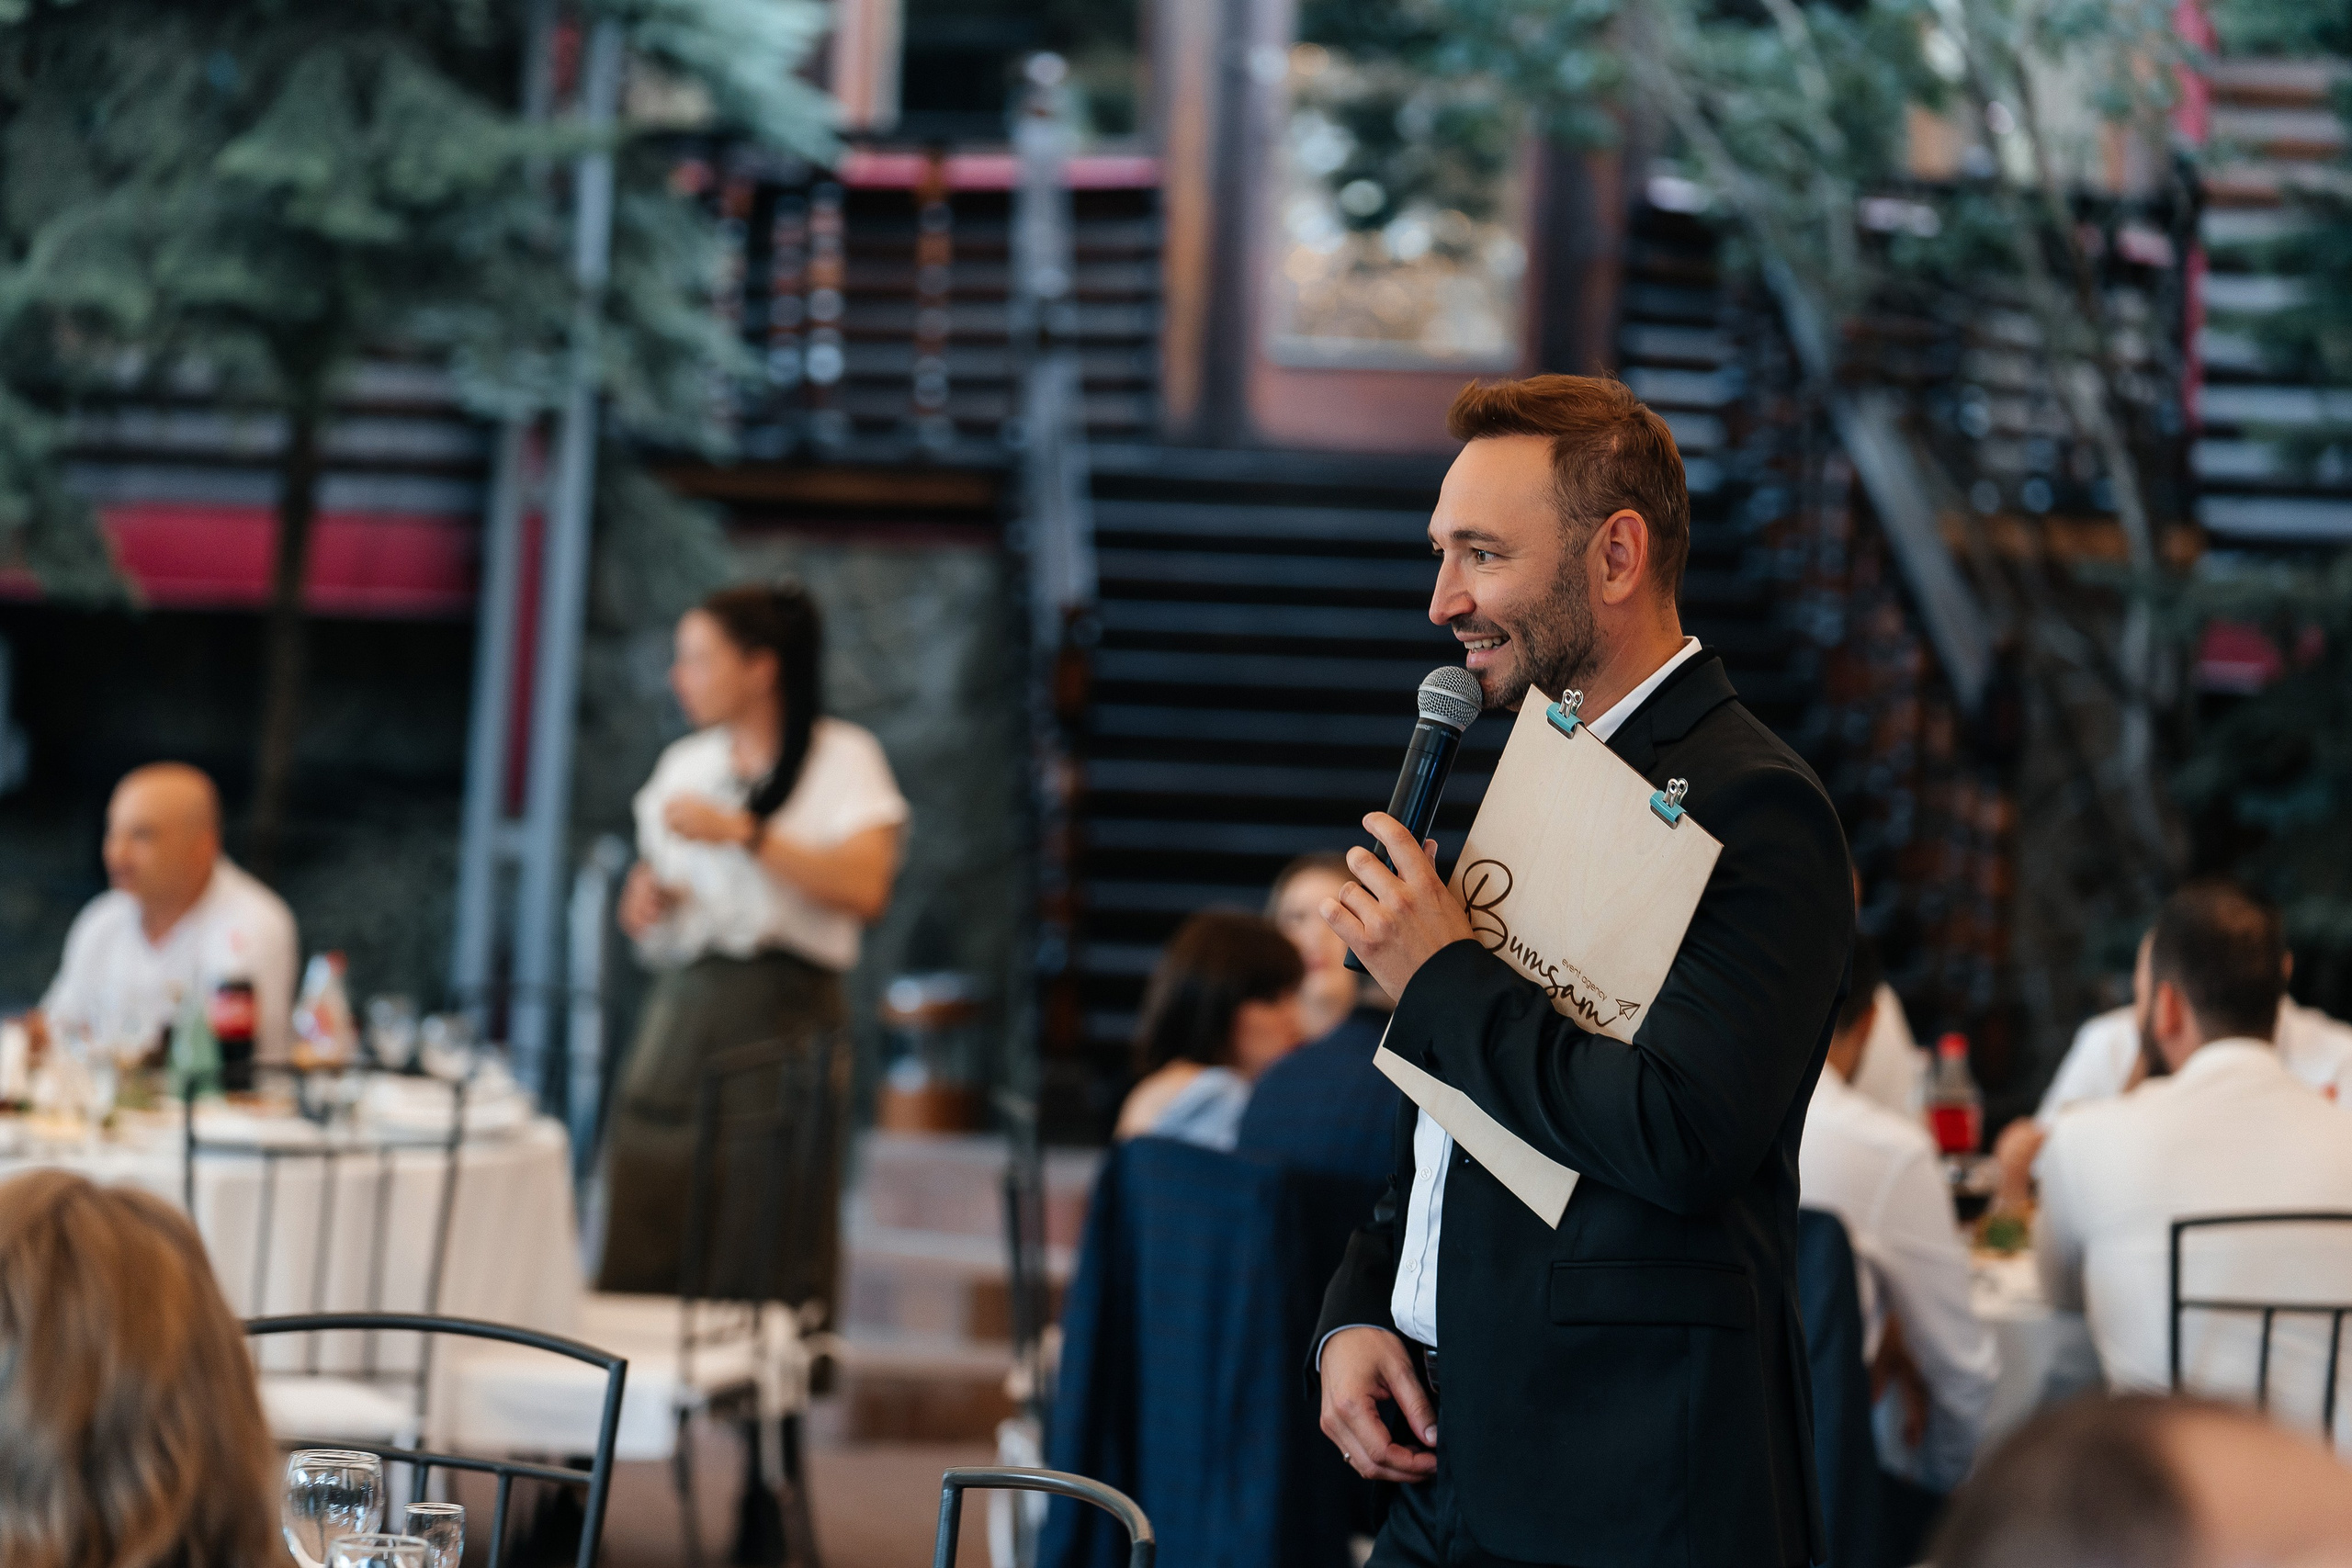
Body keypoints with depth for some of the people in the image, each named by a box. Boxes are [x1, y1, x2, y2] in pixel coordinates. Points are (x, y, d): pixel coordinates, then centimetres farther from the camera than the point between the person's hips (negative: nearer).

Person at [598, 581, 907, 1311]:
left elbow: (864, 890, -13)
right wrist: (642, 903, 5)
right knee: (641, 1262, -5)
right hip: (681, 1009, 5)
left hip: (783, 1012, -5)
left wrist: (743, 833, -15)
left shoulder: (842, 758, 1)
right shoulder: (683, 765, 19)